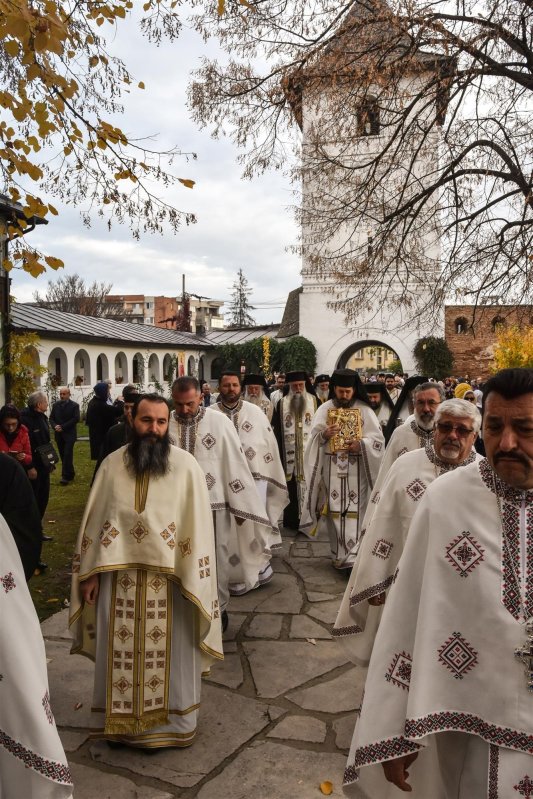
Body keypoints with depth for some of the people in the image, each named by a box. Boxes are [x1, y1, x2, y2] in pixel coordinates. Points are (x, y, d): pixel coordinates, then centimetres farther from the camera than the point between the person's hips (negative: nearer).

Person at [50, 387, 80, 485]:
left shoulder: (74, 405, -5)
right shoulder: (55, 405, 9)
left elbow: (76, 419, -13)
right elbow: (51, 418, 8)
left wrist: (63, 427, -17)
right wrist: (55, 426, -13)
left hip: (69, 434, -5)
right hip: (59, 434, 5)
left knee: (67, 455, -9)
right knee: (63, 455, 9)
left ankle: (66, 476, -7)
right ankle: (70, 474, 22)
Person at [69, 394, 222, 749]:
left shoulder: (186, 466, -10)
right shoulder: (112, 465, -2)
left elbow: (197, 526, -10)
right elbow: (95, 521, 4)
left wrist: (194, 581, -12)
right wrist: (90, 572, 3)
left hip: (170, 578, -2)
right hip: (119, 576, 3)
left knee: (169, 654, 12)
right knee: (121, 653, 16)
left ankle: (169, 722, 33)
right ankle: (121, 719, 37)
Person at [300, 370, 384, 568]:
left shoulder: (364, 410, 1)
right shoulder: (324, 409, 5)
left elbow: (378, 440, -1)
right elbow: (313, 439, 4)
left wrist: (361, 444, -19)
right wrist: (324, 435, -17)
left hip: (356, 470, -1)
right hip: (332, 469, 1)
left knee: (354, 510, -4)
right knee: (335, 511, 4)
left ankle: (353, 556, -1)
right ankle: (339, 553, 18)